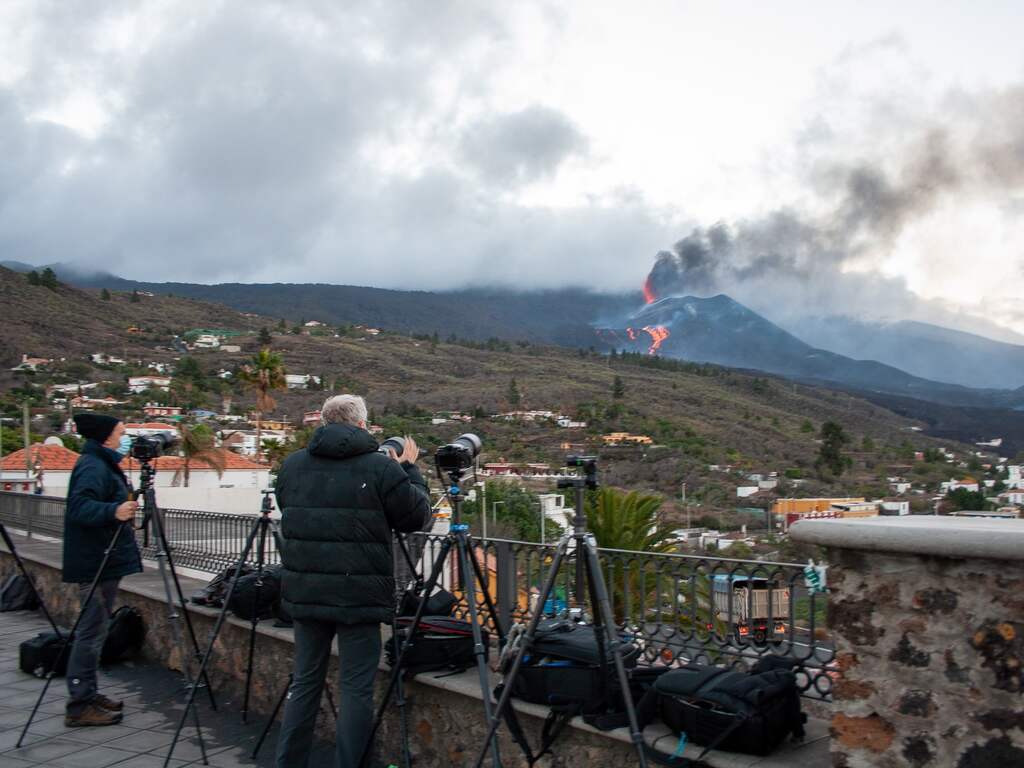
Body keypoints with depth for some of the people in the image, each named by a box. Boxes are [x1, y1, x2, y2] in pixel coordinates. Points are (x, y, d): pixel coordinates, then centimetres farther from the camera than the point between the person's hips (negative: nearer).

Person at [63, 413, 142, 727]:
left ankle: (88, 695, 25)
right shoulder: (92, 467, -16)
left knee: (95, 631, 16)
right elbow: (79, 507, -31)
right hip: (95, 563, -11)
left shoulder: (103, 465, 15)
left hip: (104, 562, 11)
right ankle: (80, 706, -1)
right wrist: (113, 511, -44)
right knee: (92, 632, -7)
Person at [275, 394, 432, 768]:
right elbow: (417, 516, -2)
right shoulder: (382, 467, -10)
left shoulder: (291, 465, 6)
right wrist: (410, 470, 12)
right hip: (359, 597, -5)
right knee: (356, 688, 4)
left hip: (305, 593, 5)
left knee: (305, 681, 17)